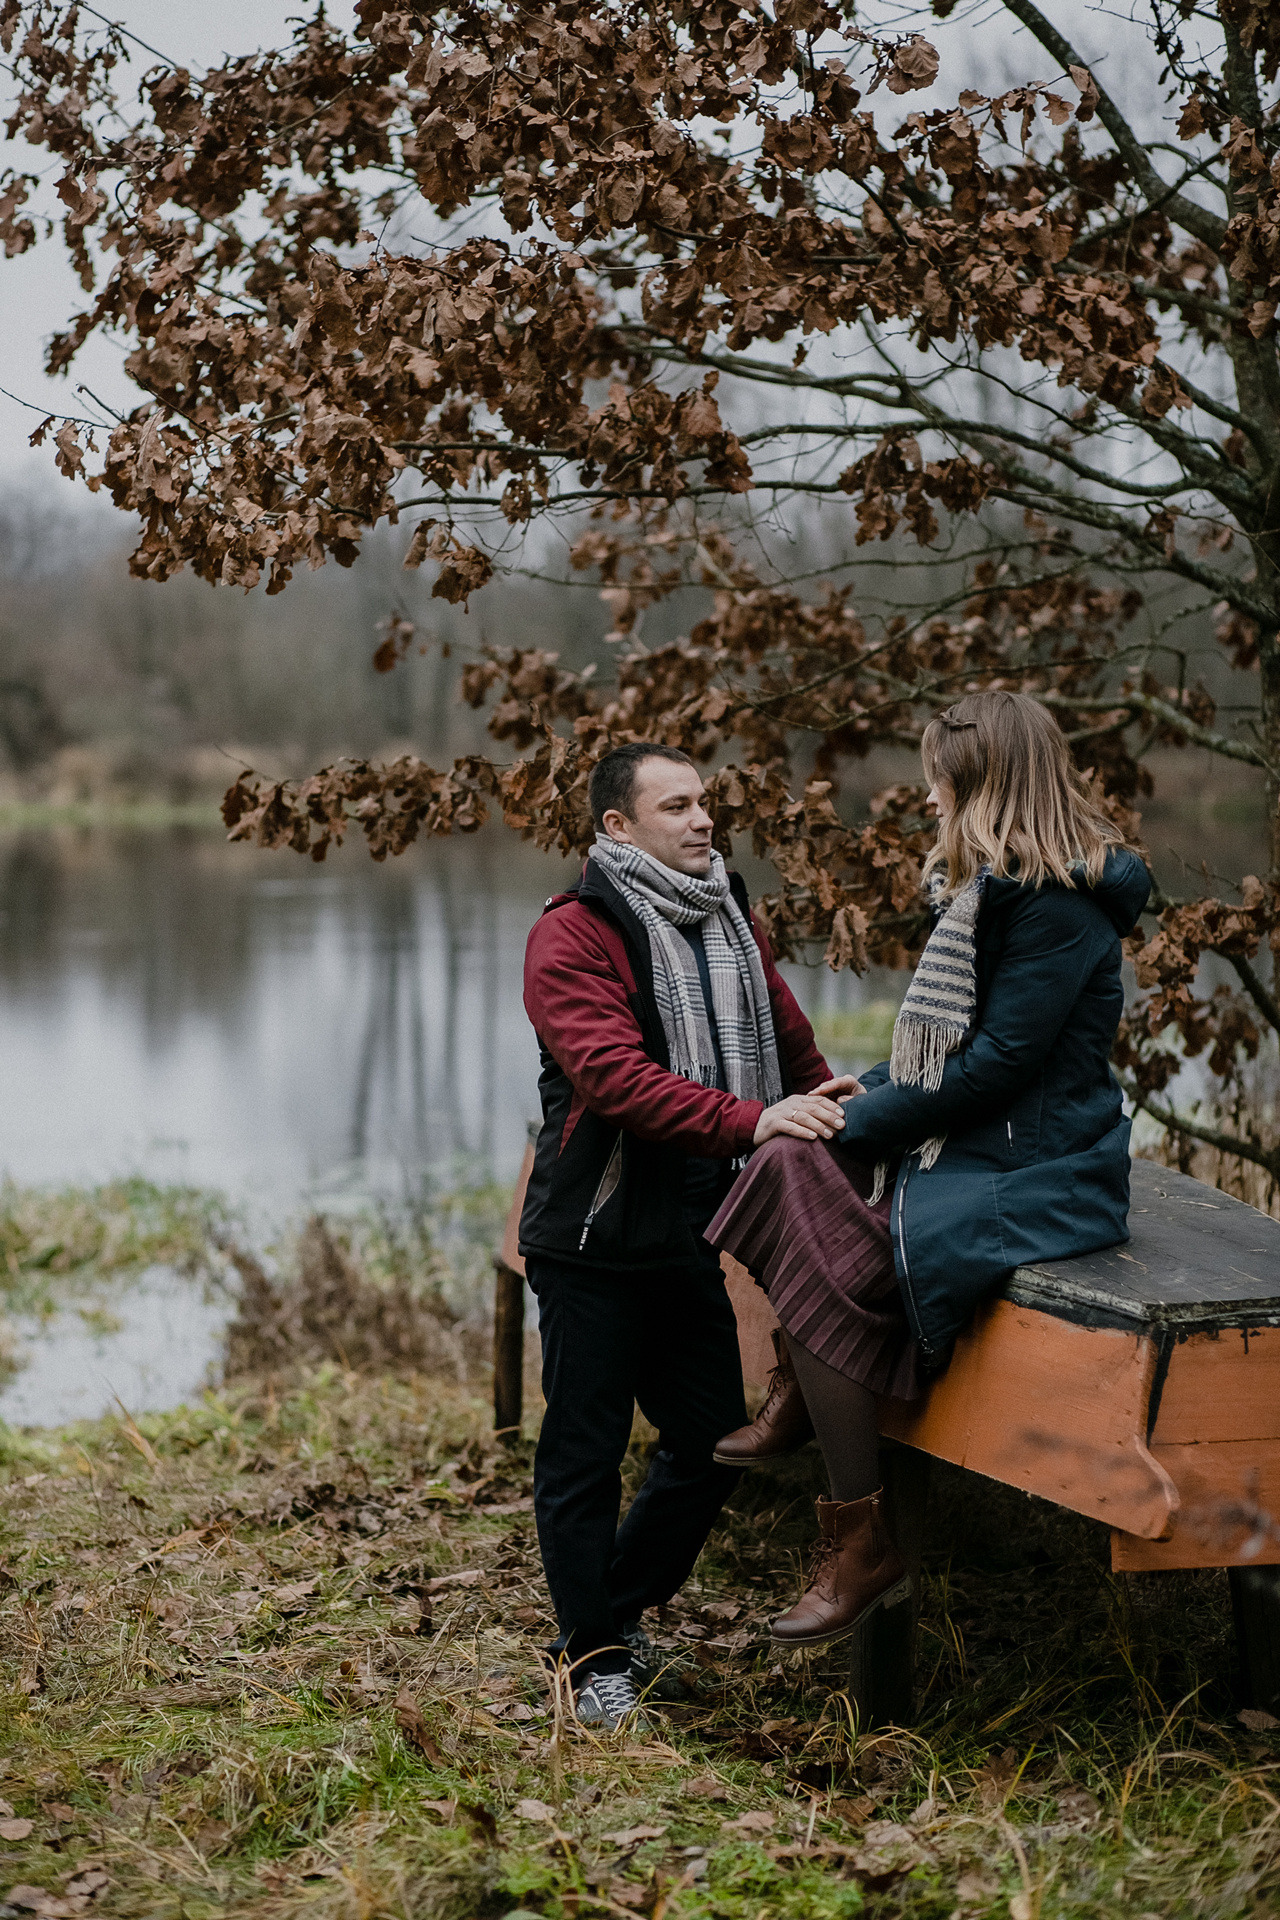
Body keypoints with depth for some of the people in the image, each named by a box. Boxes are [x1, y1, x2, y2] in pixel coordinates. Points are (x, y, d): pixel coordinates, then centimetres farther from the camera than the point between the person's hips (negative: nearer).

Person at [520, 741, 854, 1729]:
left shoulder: (732, 923, 12)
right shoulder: (573, 936, -13)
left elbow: (793, 1046, 19)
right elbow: (615, 1077, -25)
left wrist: (831, 1118, 0)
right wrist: (749, 1121, -34)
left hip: (692, 1234, 7)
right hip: (594, 1239, -7)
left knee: (713, 1444, 13)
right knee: (585, 1453, 2)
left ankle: (615, 1612, 31)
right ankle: (596, 1659, 16)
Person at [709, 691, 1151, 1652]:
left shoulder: (1060, 906, -16)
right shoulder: (999, 890, 16)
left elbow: (998, 1062, -21)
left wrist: (864, 1122, -14)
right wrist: (866, 1097, 5)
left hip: (1040, 1176, -10)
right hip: (978, 1149, 10)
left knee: (832, 1261, -23)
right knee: (793, 1165, -7)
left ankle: (862, 1546, -14)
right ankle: (800, 1394, 5)